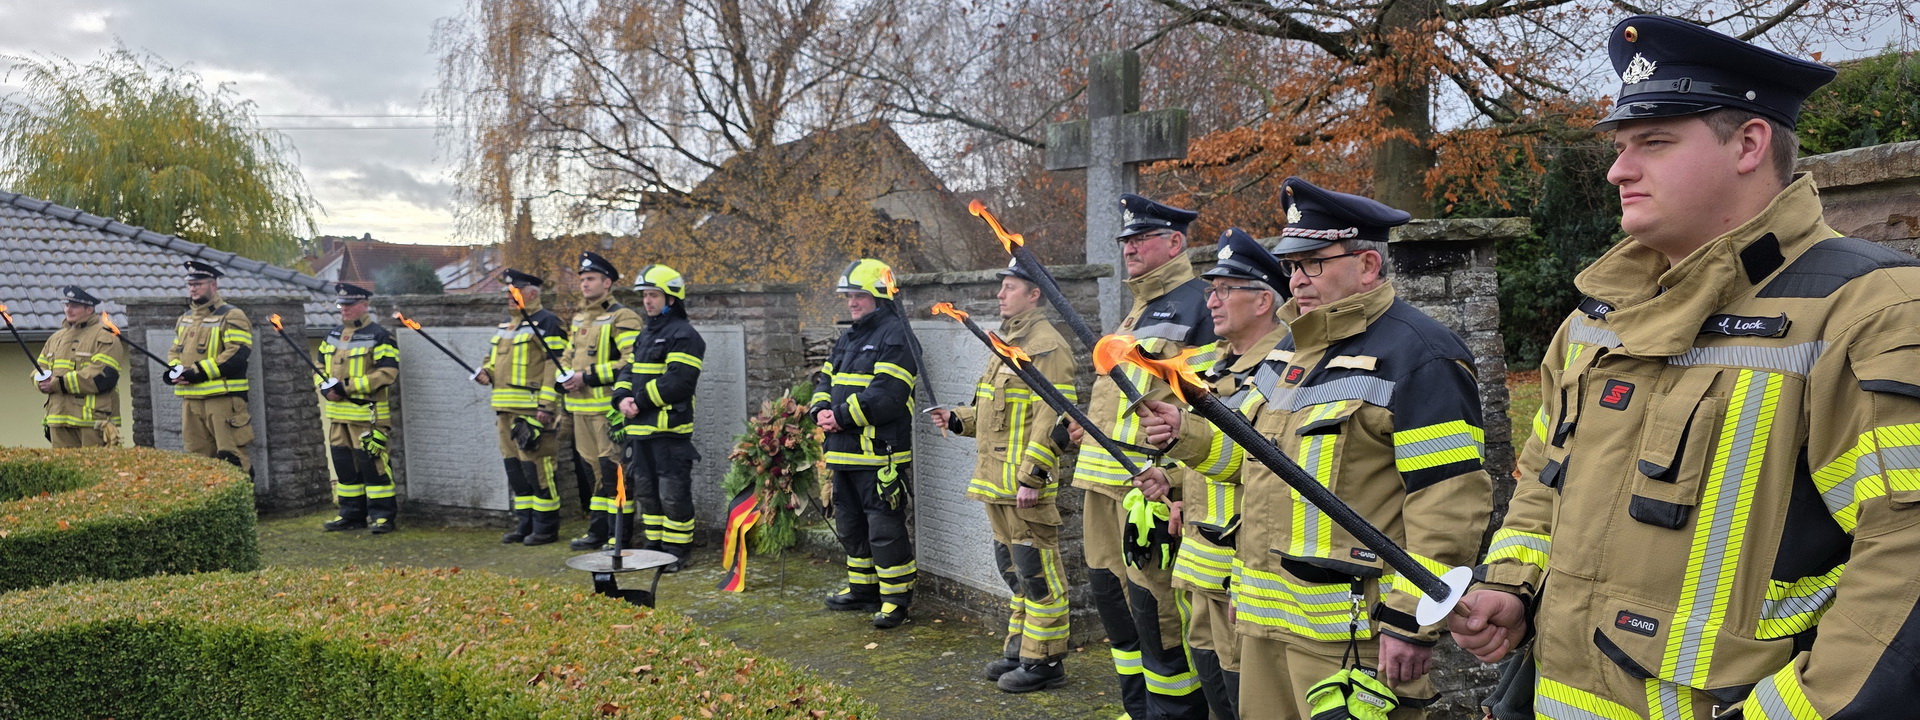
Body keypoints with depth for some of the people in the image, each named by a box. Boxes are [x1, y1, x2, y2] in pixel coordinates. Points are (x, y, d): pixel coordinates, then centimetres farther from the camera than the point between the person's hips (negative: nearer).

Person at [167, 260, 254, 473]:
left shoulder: (231, 317, -6)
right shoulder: (184, 320, 20)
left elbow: (237, 354, -17)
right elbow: (174, 351, 27)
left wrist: (199, 372, -18)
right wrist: (174, 370, 3)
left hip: (223, 398, -8)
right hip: (190, 399, 8)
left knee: (230, 456, -8)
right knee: (196, 458, 11)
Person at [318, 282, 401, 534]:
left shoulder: (380, 336, -8)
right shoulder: (333, 335, 16)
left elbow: (388, 372, -17)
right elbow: (320, 366, 22)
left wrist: (347, 386, -19)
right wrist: (325, 387, -2)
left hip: (367, 414, -7)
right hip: (337, 413, 7)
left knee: (373, 463, -6)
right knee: (344, 464, 12)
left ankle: (383, 515, 1)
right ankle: (351, 514, 21)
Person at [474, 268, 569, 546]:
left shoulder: (547, 323, -7)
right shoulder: (506, 324, 20)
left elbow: (555, 366, -13)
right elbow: (496, 357, 32)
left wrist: (546, 406, -19)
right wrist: (486, 371, 8)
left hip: (532, 409, -9)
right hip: (506, 409, 9)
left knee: (535, 466, -8)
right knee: (513, 465, 12)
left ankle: (546, 525, 1)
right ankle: (525, 523, 21)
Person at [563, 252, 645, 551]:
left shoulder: (622, 318, -10)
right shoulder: (580, 318, 17)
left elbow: (632, 362, -21)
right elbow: (568, 355, 29)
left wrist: (589, 377, -19)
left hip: (608, 407, -8)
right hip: (581, 408, 9)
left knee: (613, 471, -5)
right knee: (592, 468, 15)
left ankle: (619, 535, 2)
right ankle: (598, 531, 24)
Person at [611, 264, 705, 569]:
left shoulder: (684, 335, -10)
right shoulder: (646, 335, 20)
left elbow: (679, 381, -20)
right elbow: (629, 371, 19)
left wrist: (641, 401, -16)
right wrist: (622, 397, -2)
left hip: (670, 429, -9)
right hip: (640, 429, 9)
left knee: (673, 494, -4)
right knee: (646, 489, 16)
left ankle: (677, 551, 6)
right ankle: (655, 544, 27)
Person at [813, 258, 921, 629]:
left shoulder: (896, 337, -12)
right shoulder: (846, 340, 19)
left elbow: (886, 395, -22)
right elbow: (825, 379, 18)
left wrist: (843, 416, -19)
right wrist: (821, 410, -3)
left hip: (880, 455, -10)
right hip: (844, 453, 10)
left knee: (885, 529, -5)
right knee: (850, 525, 19)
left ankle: (896, 598, 5)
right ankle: (863, 587, 32)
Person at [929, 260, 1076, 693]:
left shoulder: (1046, 346, -13)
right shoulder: (1007, 342, 18)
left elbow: (1053, 417, -20)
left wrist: (1032, 477, -24)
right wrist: (957, 419, 10)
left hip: (1025, 486, -10)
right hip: (996, 482, 10)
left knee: (1037, 571, -2)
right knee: (1014, 570, 17)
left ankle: (1044, 661, 7)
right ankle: (1018, 649, 28)